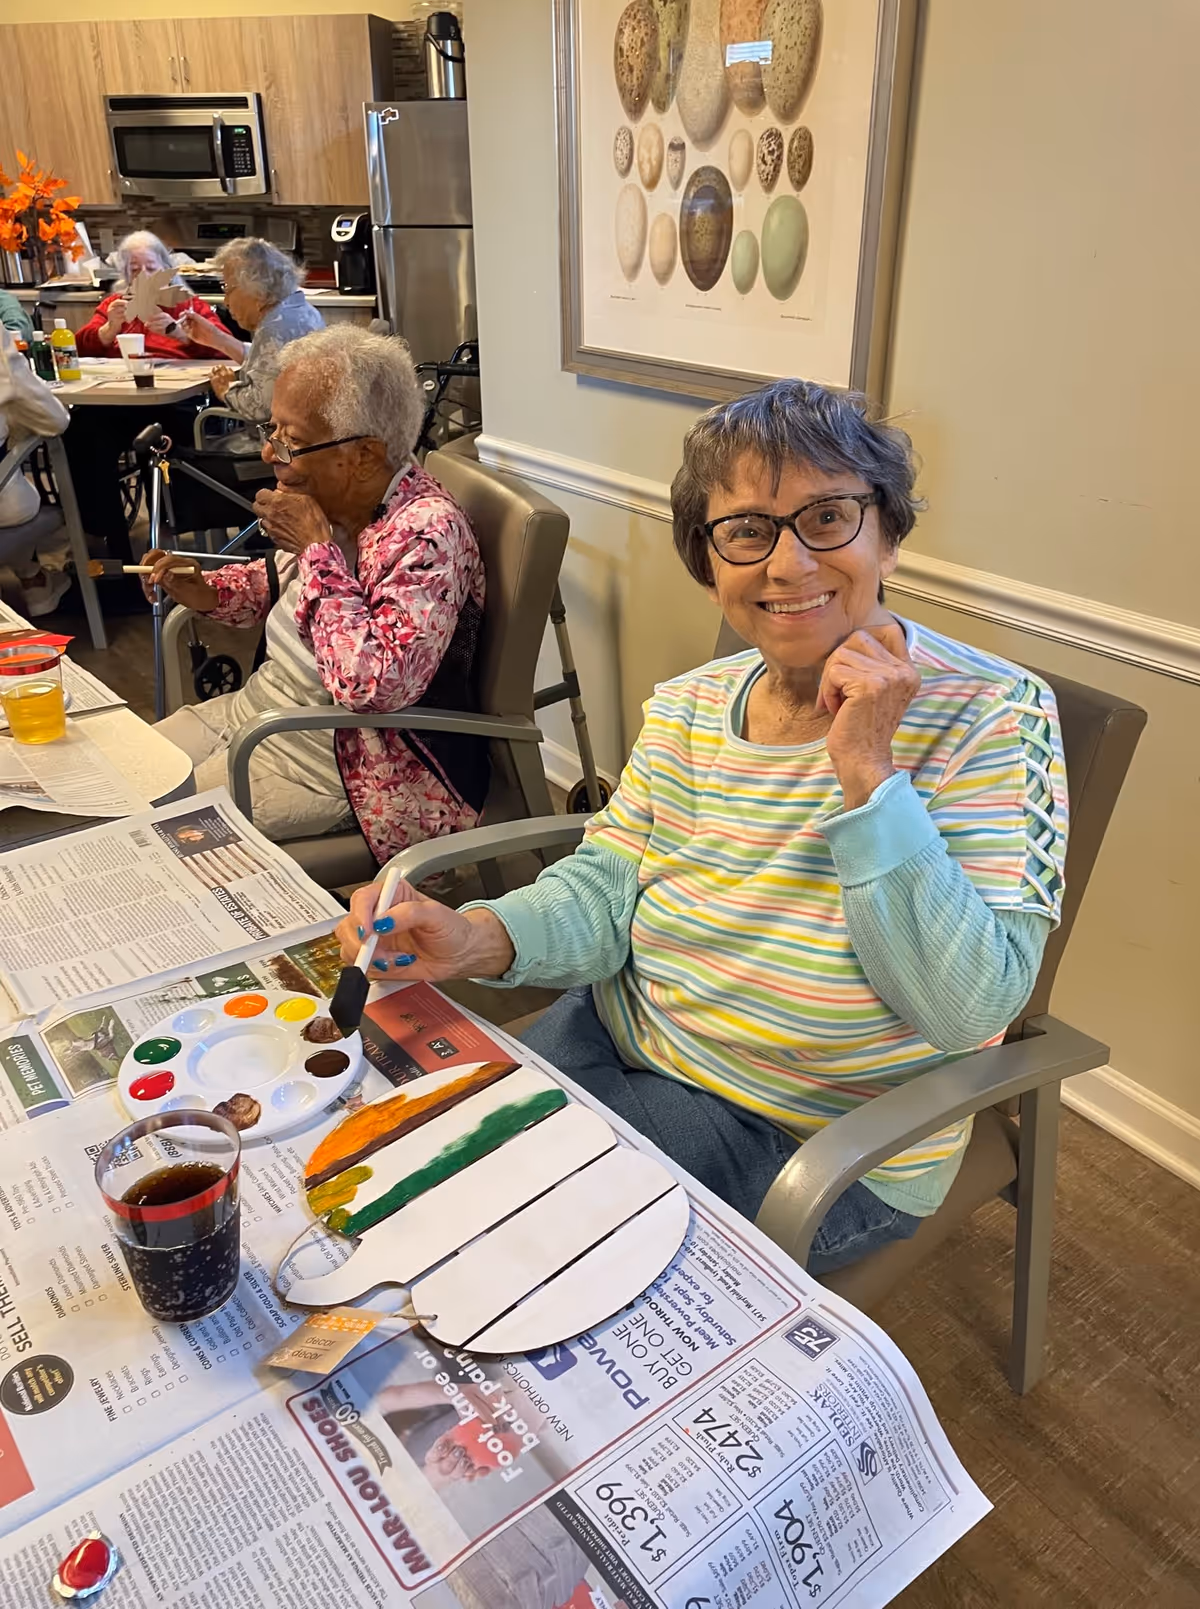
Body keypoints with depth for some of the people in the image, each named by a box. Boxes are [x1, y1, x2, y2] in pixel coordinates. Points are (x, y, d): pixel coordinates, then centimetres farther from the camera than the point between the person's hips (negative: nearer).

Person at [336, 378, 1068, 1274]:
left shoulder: (992, 716, -18)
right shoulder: (687, 710, 0)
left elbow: (970, 1009, -24)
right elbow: (605, 892, -3)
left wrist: (867, 773, -31)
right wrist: (473, 939, -22)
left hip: (820, 1146, -5)